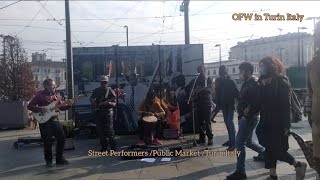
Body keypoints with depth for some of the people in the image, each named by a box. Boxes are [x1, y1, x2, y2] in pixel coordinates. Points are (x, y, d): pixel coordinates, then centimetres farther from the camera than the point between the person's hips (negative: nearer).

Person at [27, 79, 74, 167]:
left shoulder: (57, 96, 11)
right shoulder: (40, 95, -5)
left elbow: (61, 107, 14)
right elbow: (30, 106, -6)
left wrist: (68, 105, -4)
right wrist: (41, 109, -18)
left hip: (55, 120, 5)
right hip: (44, 121, -5)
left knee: (61, 139, 3)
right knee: (48, 142, 0)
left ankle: (59, 158, 19)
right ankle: (48, 160, 18)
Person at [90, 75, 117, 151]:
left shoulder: (110, 91, -3)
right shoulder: (96, 90, 10)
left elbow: (114, 103, -5)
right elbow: (91, 98, 22)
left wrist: (109, 103, -26)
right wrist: (93, 101, 0)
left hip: (108, 112, -4)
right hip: (98, 112, 5)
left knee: (109, 130, -8)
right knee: (100, 130, 8)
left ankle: (113, 147, 0)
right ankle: (104, 146, 21)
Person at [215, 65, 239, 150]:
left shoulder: (230, 81, -7)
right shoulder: (219, 82, 6)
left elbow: (237, 93, -9)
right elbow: (217, 94, 7)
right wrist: (218, 104, 2)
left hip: (230, 105, -5)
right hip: (223, 105, 5)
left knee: (230, 122, -11)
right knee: (227, 122, 12)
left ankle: (233, 143, -10)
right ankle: (230, 140, 24)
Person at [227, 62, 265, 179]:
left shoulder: (254, 84, -16)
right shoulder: (246, 83, 13)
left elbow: (257, 103, -24)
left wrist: (247, 115, -19)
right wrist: (241, 114, 3)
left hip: (249, 118, -9)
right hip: (244, 117, 9)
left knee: (239, 143, -6)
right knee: (248, 141, 21)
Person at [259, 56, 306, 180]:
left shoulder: (281, 81, -12)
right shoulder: (264, 82, 10)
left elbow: (286, 105, -16)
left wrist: (286, 125, -19)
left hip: (279, 123, -7)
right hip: (267, 123, 7)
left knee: (278, 150, -2)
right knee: (270, 149, 10)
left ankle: (298, 165, 22)